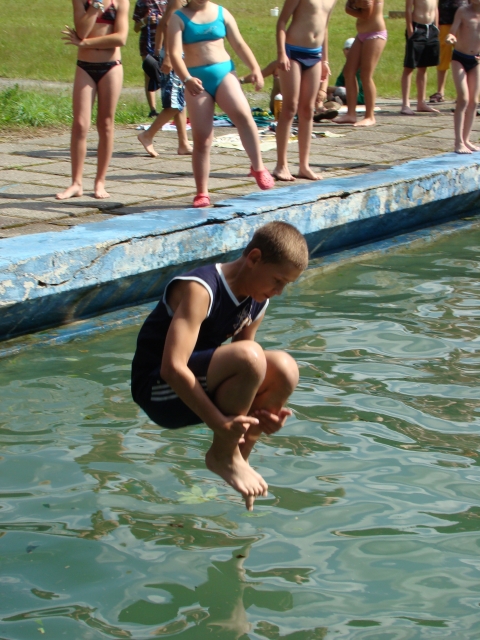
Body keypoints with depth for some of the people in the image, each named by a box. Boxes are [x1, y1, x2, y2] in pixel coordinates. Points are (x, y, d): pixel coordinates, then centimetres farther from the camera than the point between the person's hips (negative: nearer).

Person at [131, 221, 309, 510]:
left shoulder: (257, 304, 5)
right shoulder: (199, 290, -22)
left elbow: (243, 372, 7)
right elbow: (172, 368, -30)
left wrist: (258, 412, -13)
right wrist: (219, 424, -34)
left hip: (200, 388, 8)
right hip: (159, 390, -8)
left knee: (284, 369, -12)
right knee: (249, 355, -31)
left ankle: (238, 456, 1)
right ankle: (223, 455, -12)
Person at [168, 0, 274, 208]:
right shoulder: (179, 18, 2)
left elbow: (239, 44, 12)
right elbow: (175, 53, -10)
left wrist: (255, 69, -1)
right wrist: (186, 79, -27)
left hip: (223, 72, 1)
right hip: (197, 80, -1)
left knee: (243, 114, -26)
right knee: (201, 139, -3)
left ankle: (258, 168, -13)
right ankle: (202, 193, 7)